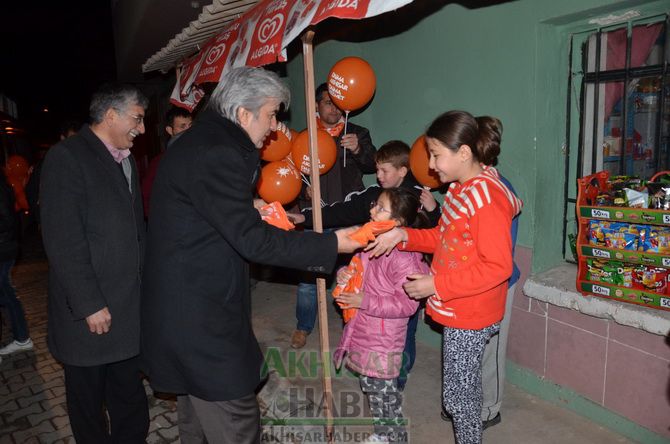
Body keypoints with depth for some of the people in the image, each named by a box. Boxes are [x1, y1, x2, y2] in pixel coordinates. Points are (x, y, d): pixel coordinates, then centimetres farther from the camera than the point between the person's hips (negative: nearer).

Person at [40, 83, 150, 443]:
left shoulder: (125, 159, 13)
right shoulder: (67, 157, -11)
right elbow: (62, 241, -17)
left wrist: (146, 283, 10)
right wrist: (89, 305, -18)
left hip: (130, 305, 7)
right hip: (89, 311, -6)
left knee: (130, 393, 16)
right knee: (89, 398, 13)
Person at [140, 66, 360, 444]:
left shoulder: (200, 142, 11)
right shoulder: (217, 154, -22)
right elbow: (252, 240, -24)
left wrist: (252, 212, 13)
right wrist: (331, 245, -19)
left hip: (185, 308, 11)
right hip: (202, 318, -11)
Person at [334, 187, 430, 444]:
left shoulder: (404, 257, -24)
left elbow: (406, 305, -23)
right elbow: (360, 273, 19)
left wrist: (365, 302, -24)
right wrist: (344, 274, -3)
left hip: (382, 342, -8)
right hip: (363, 333, 8)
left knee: (382, 393, 9)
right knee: (372, 388, 23)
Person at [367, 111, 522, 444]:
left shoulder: (487, 198, -24)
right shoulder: (461, 188, 5)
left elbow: (498, 266, -25)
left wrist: (436, 285, -23)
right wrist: (404, 236, -3)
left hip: (470, 315, -9)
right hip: (457, 308, 9)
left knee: (457, 395, 8)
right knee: (467, 388, 24)